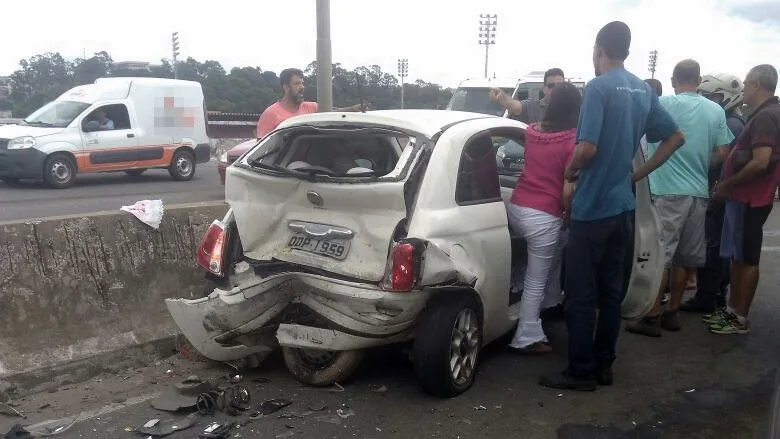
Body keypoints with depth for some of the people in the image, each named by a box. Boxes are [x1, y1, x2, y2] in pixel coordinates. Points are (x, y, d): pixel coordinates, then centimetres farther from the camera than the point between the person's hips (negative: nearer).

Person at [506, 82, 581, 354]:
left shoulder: (531, 131, 4)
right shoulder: (573, 142, -12)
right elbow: (568, 190, -15)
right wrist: (568, 214, 4)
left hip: (516, 207, 6)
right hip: (544, 217, -6)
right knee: (536, 282, 5)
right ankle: (526, 338, 15)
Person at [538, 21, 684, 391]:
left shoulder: (598, 87, -15)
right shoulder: (643, 91, 9)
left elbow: (587, 148, -24)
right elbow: (675, 138, 17)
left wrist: (570, 170, -4)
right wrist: (639, 173, 14)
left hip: (592, 207, -8)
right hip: (623, 206, 8)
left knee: (581, 294, 1)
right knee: (611, 290, 14)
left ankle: (581, 371, 8)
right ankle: (603, 365, 23)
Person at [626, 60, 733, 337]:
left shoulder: (662, 104, -7)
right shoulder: (716, 111, 7)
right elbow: (722, 154, 7)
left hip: (668, 191, -5)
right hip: (699, 192, 5)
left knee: (660, 255, -3)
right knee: (686, 256, 11)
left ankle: (652, 317, -2)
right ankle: (672, 312, 21)